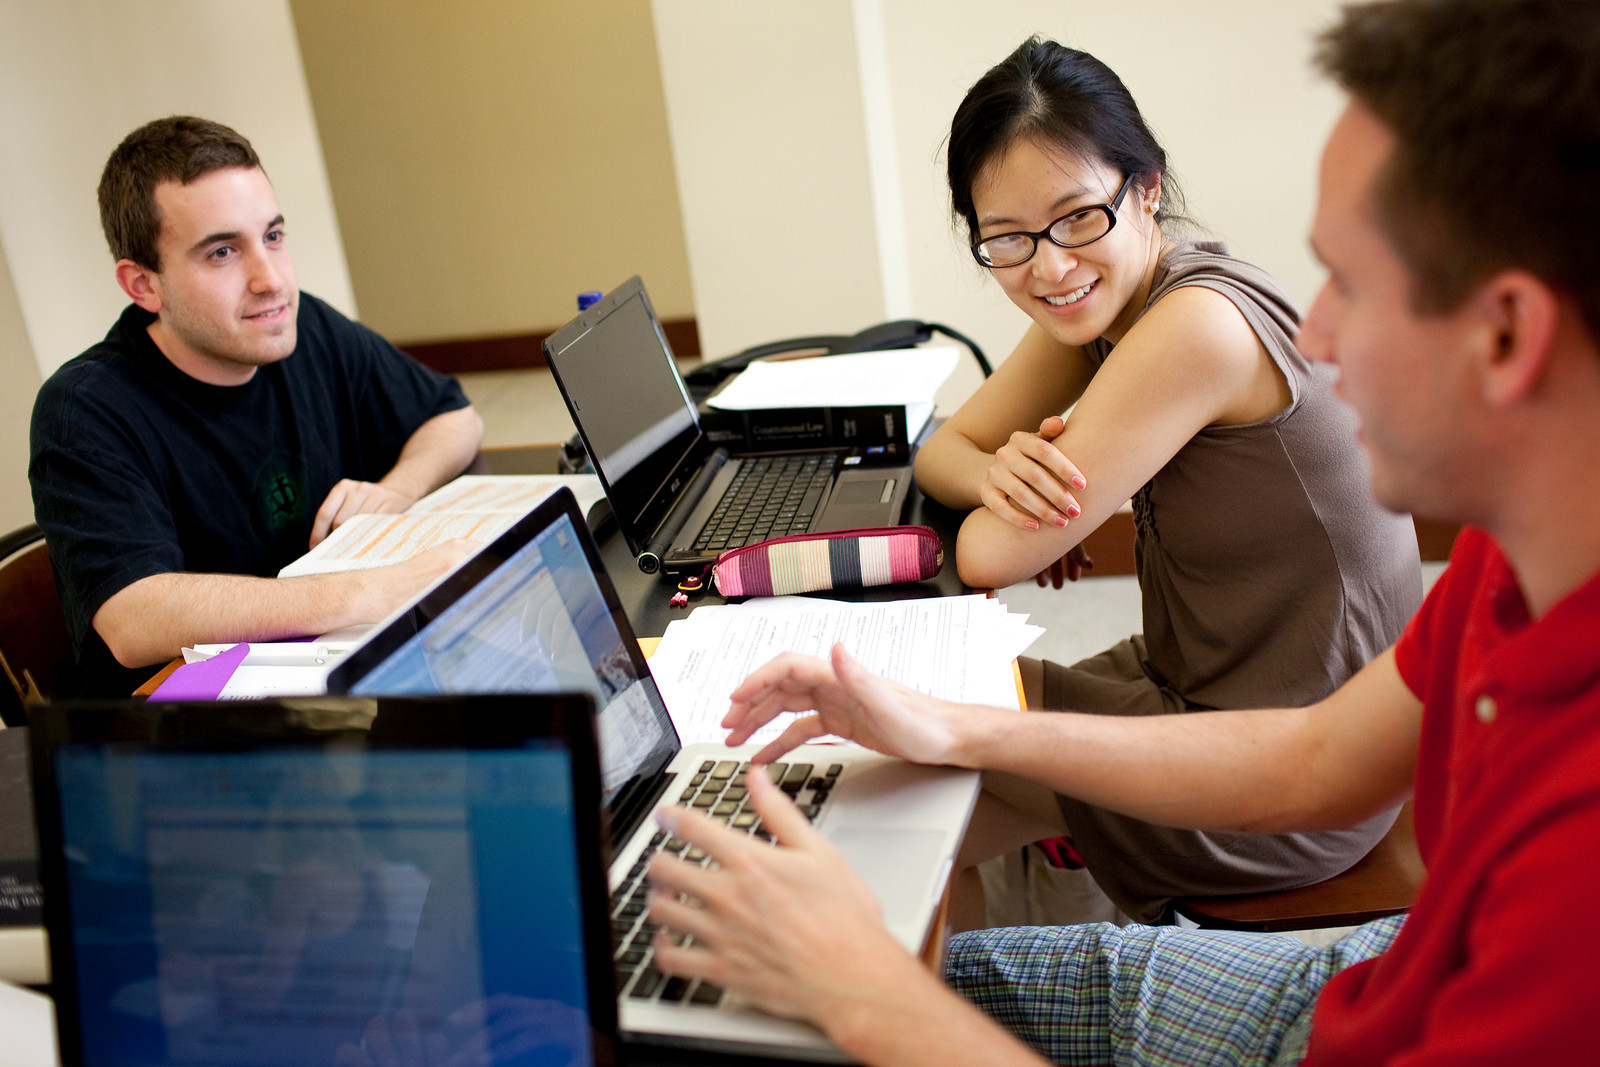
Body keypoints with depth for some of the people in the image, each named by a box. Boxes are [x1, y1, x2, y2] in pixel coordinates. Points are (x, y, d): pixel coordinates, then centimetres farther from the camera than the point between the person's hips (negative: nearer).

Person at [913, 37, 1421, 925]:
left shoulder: (1199, 325, -28)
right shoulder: (1094, 302, -1)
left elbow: (992, 559, -27)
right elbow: (942, 450, 4)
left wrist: (1021, 510, -5)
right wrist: (999, 472, -17)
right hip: (1194, 684, 8)